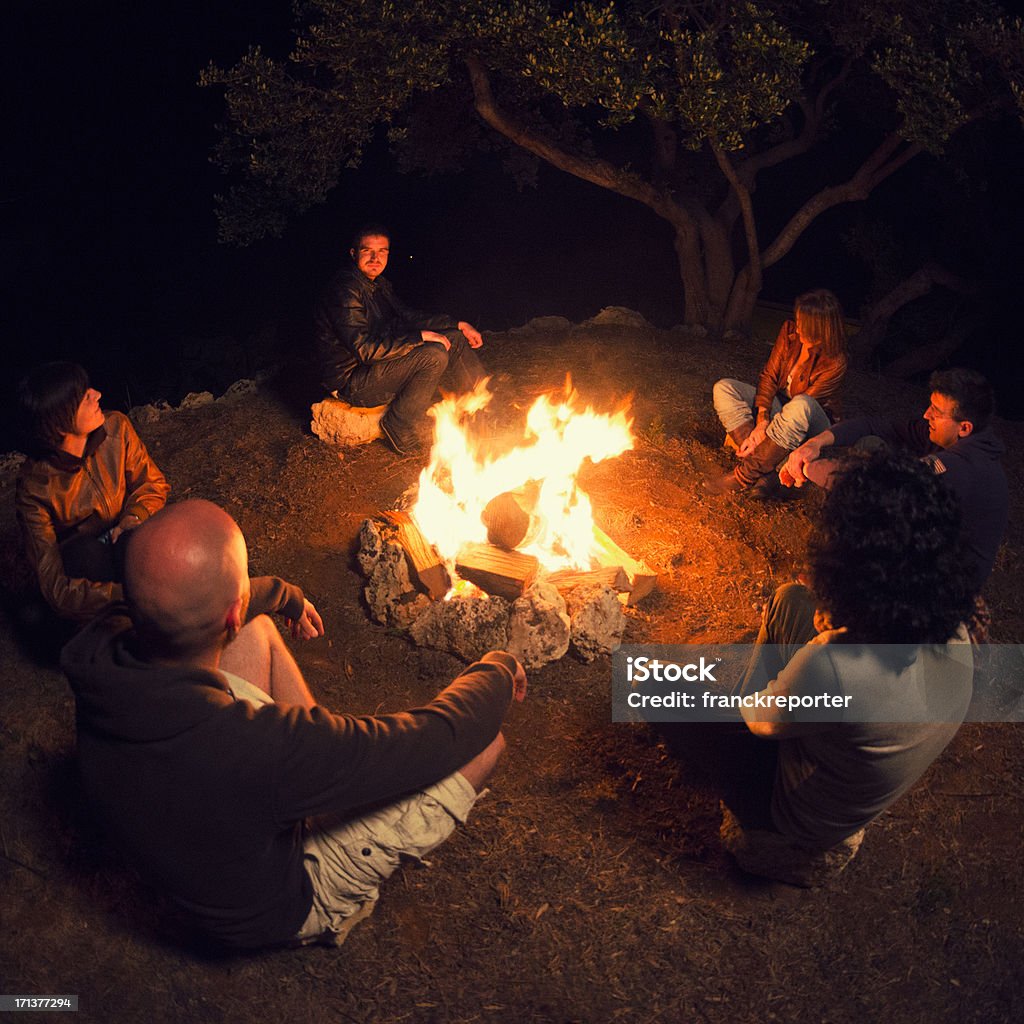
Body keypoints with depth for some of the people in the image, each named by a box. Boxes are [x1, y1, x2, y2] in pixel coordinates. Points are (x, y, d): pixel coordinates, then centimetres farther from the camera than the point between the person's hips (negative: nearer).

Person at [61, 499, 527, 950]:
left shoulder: (102, 645, -24)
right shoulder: (256, 743, -44)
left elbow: (190, 599, 3)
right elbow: (437, 737, -29)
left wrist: (286, 595, 23)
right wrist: (498, 670, -6)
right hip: (277, 911, -5)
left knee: (258, 623, 9)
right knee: (484, 741, -7)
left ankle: (322, 753, 26)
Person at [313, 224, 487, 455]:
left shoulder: (379, 284, 9)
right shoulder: (344, 291, -22)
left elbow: (407, 316, 18)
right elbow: (365, 349, -29)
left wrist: (457, 324, 9)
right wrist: (420, 337, -25)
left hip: (379, 364, 10)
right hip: (352, 382, -10)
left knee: (455, 339, 5)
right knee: (434, 355, -27)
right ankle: (399, 430, -14)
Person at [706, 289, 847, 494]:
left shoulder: (834, 362, -23)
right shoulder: (789, 331, -10)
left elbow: (802, 406, -23)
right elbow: (769, 375, -9)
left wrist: (764, 432, -27)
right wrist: (761, 423, -22)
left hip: (812, 426, -6)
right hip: (777, 405, 6)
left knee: (800, 405, -41)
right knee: (723, 389, -15)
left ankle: (745, 474, -33)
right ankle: (763, 469, -27)